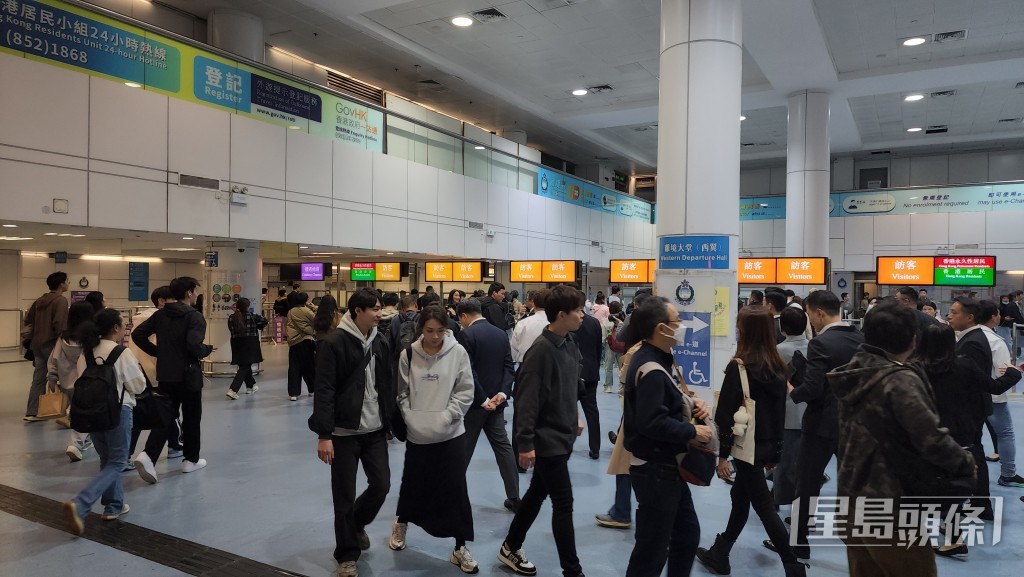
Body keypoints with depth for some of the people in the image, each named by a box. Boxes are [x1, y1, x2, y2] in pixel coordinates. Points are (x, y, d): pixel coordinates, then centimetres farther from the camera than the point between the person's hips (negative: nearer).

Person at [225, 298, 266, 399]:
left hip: (237, 345, 5)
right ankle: (233, 390, -15)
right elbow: (264, 321, 0)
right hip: (249, 346, -5)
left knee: (245, 366, 20)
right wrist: (258, 326, 19)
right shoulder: (251, 316, -10)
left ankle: (250, 387, 35)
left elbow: (231, 329, 10)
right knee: (244, 368, -3)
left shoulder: (231, 318, 0)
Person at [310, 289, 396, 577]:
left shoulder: (380, 341, 5)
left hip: (375, 429, 5)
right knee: (344, 496, 4)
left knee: (381, 485, 8)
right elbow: (324, 391, -15)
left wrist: (390, 422, 11)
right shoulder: (333, 342, -13)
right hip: (344, 432, -5)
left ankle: (357, 524, 39)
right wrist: (324, 434, -17)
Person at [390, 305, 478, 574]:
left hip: (451, 433, -1)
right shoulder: (408, 354, -3)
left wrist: (445, 418, -12)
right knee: (413, 483, 17)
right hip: (417, 434, 1)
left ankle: (460, 548, 16)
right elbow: (402, 393, 4)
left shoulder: (457, 352, -7)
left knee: (455, 488, 1)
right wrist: (411, 419, -6)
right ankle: (401, 524, 47)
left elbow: (466, 391, -5)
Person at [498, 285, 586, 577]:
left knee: (537, 493, 20)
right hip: (547, 440, -9)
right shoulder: (541, 350, -22)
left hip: (564, 435, 9)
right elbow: (528, 399, -21)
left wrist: (575, 417, 21)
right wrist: (525, 443, -20)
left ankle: (510, 547, 37)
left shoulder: (570, 343, 3)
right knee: (563, 503, 0)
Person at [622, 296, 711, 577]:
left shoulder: (657, 359, 8)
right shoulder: (650, 369, -24)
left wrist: (690, 404, 0)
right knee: (653, 546, 2)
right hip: (655, 469, -10)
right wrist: (693, 432, -19)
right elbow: (652, 423, -31)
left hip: (667, 465, 10)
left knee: (687, 532, 22)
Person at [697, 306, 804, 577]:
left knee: (765, 507, 3)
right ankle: (719, 555, 31)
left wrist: (723, 453, -9)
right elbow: (779, 411, 10)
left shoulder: (738, 366, -18)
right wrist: (775, 449, 19)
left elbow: (726, 413, -16)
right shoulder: (777, 367, 2)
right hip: (767, 444, 8)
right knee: (740, 496, 19)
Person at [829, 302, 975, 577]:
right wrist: (966, 463, -5)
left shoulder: (855, 371, 5)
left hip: (852, 495, 8)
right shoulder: (901, 381, -19)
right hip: (891, 505, -7)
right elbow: (933, 441, -23)